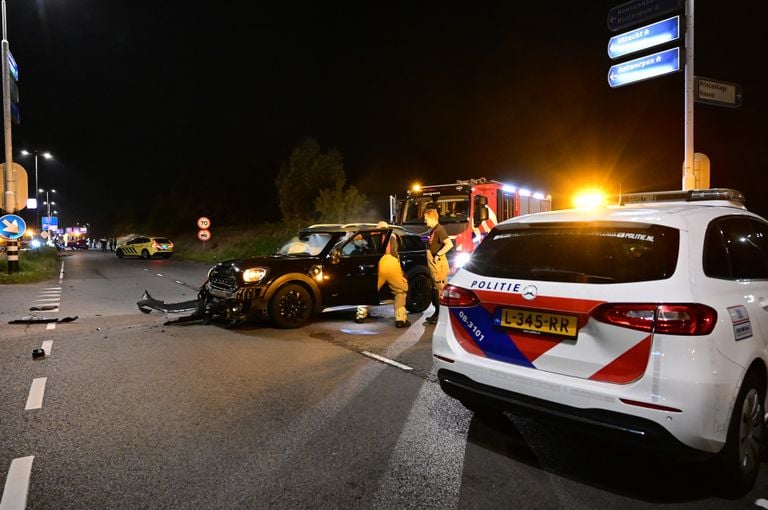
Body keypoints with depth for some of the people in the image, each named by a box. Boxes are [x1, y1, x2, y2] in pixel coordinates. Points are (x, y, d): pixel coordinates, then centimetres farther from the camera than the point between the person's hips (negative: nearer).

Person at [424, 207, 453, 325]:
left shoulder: (439, 230, -17)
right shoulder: (432, 230, 13)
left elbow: (449, 244, -28)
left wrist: (438, 255, -24)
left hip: (439, 265, -10)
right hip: (433, 266, 10)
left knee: (439, 291, -5)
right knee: (434, 290, 17)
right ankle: (437, 313, 29)